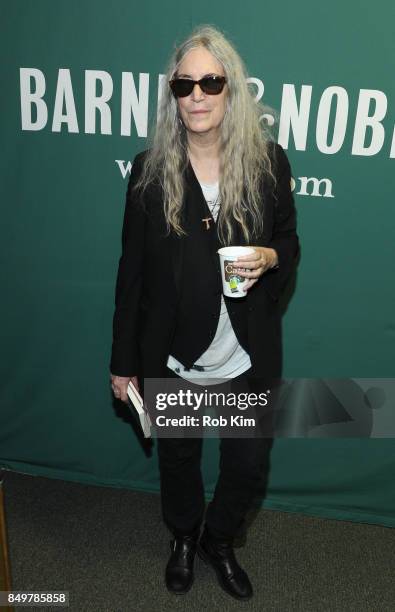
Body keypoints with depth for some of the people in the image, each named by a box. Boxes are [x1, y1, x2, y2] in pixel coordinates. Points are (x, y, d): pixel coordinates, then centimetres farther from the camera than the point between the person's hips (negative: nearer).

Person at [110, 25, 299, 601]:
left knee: (249, 462, 17)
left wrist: (269, 258, -20)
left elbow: (288, 241, 6)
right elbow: (132, 271, -4)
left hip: (248, 357, 1)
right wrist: (124, 362, -2)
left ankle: (220, 540, 50)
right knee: (177, 455, 21)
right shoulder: (149, 169, -8)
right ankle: (184, 538, 54)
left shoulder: (269, 161, -7)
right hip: (172, 354, 0)